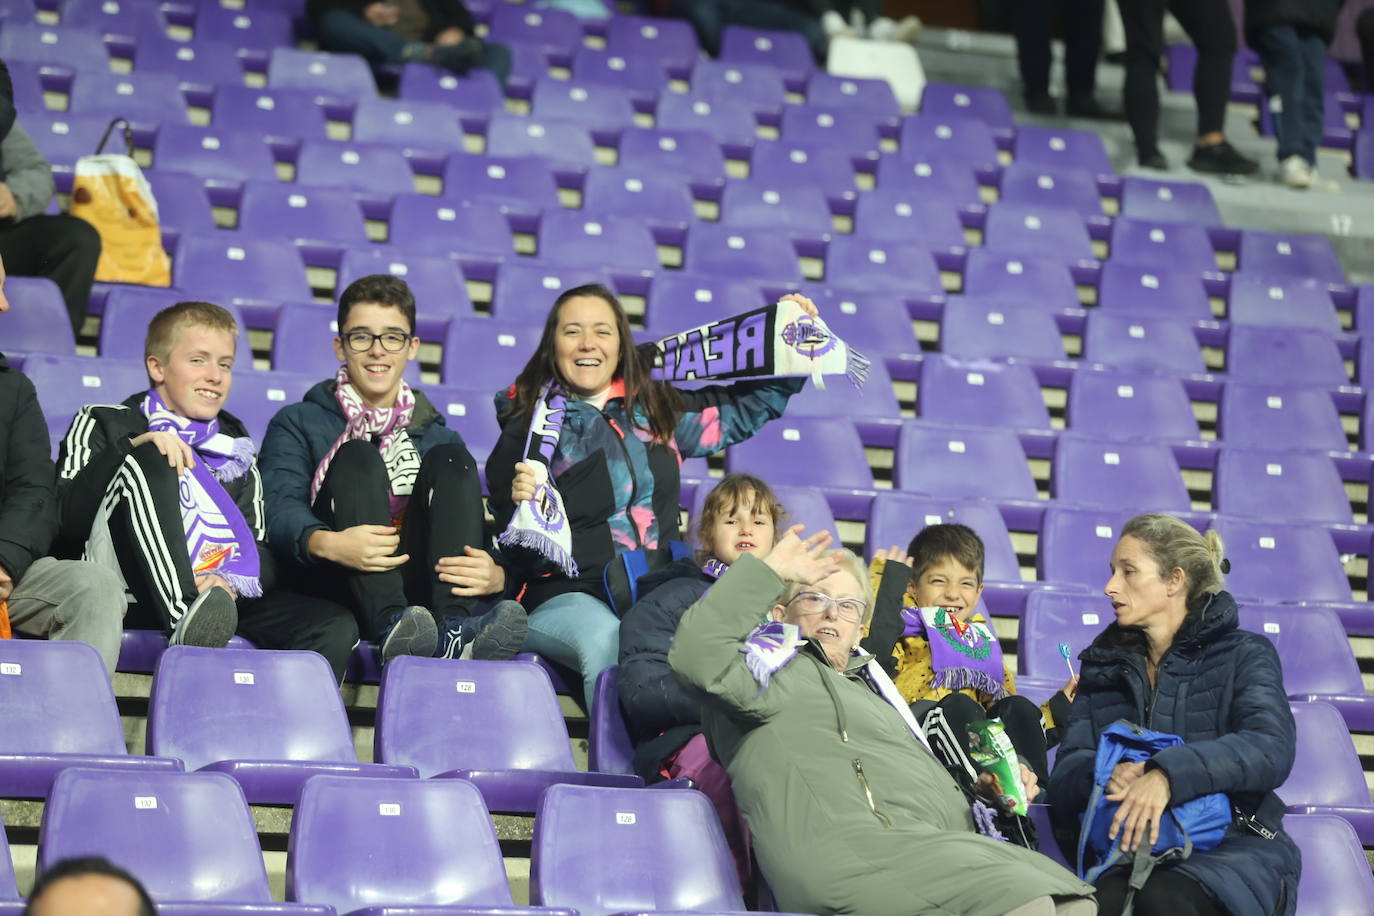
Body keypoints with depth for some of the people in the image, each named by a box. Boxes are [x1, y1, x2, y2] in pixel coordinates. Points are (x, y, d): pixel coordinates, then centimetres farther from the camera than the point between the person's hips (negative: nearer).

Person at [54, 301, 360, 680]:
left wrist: (233, 583, -6)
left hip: (219, 594, 4)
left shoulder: (235, 450, 28)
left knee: (336, 629, -21)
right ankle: (186, 623, -43)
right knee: (148, 460, -26)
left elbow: (261, 552, 18)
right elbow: (62, 519, -2)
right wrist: (135, 447, -13)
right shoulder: (103, 425, 16)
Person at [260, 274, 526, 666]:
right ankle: (392, 627, -47)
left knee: (449, 459, -12)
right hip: (330, 586, -2)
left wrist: (496, 574, -17)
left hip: (416, 586, 2)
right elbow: (279, 507, -4)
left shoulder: (438, 438, 25)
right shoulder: (298, 425, 17)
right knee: (357, 457, -20)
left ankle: (454, 630, -37)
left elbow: (484, 532, 9)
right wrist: (326, 543, -28)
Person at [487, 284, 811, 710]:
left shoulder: (657, 410, 15)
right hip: (564, 597, -4)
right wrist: (520, 505, -25)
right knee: (607, 639, -38)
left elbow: (747, 405, 30)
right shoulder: (530, 424, 3)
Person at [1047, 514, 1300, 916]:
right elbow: (1066, 774, 8)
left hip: (1231, 845, -2)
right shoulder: (1104, 664, 20)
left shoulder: (1244, 654, 6)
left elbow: (1272, 749, -14)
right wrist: (1107, 773, -17)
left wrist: (1168, 774, -29)